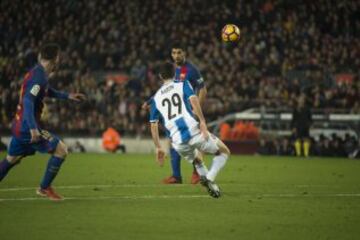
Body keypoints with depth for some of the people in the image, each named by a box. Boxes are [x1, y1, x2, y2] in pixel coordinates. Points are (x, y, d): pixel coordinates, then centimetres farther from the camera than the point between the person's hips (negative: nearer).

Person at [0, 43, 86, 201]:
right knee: (61, 150, -3)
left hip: (19, 127, 10)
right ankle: (45, 188, 4)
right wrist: (33, 128, -36)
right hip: (28, 128, -10)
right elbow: (28, 102, -29)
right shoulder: (39, 77, -18)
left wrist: (67, 96, 30)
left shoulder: (37, 73, 11)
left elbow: (47, 91, 32)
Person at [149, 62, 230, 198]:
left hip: (178, 143, 4)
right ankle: (210, 178, -10)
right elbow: (193, 100, -8)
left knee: (196, 161, 33)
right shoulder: (183, 85, 12)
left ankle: (204, 177, 3)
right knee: (224, 152, 15)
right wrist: (202, 122, -14)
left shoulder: (156, 98, 20)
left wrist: (158, 148, 19)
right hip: (194, 132, -4)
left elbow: (153, 125, 15)